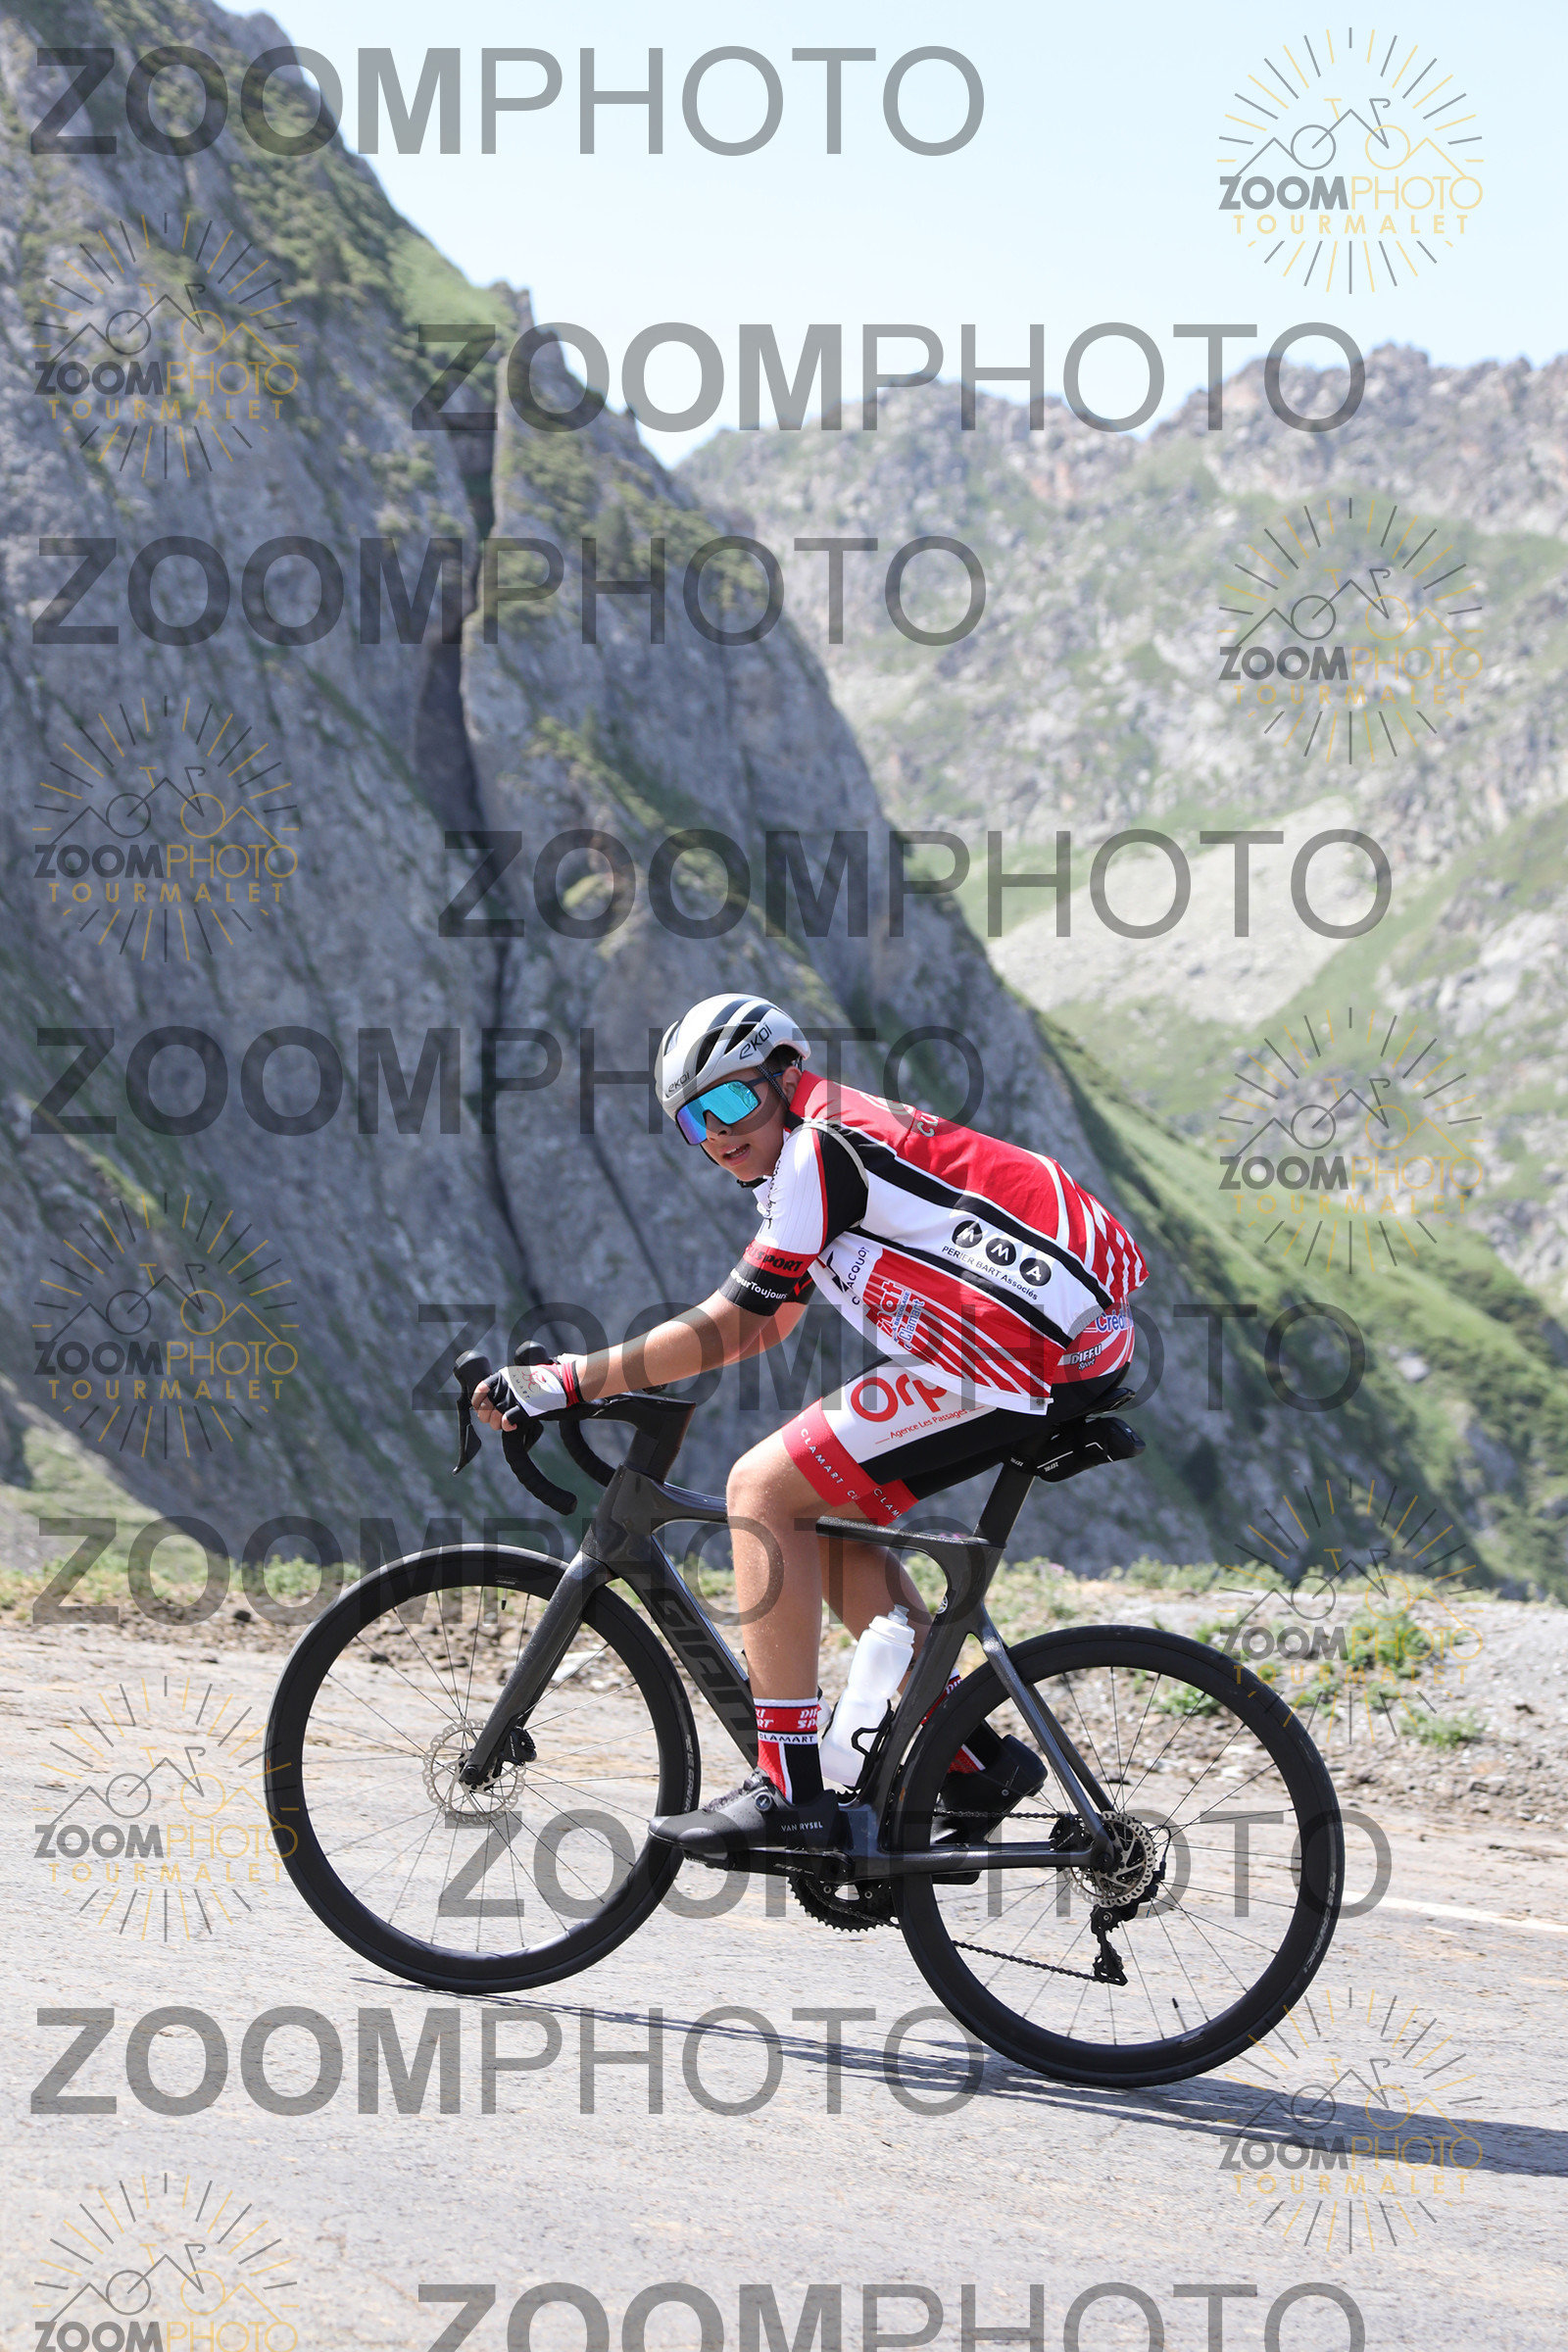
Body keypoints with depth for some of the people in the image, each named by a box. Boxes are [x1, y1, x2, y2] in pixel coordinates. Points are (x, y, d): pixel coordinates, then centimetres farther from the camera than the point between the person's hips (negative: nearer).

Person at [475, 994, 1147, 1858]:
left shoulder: (825, 1146, -9)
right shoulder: (821, 1151, 22)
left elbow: (729, 1325, -10)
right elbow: (765, 1323, 29)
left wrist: (565, 1383, -7)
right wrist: (614, 1374, 23)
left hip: (1030, 1351, -10)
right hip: (1076, 1349, 10)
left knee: (764, 1489, -8)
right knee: (823, 1517, 16)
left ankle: (787, 1791, -9)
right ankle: (974, 1760, 16)